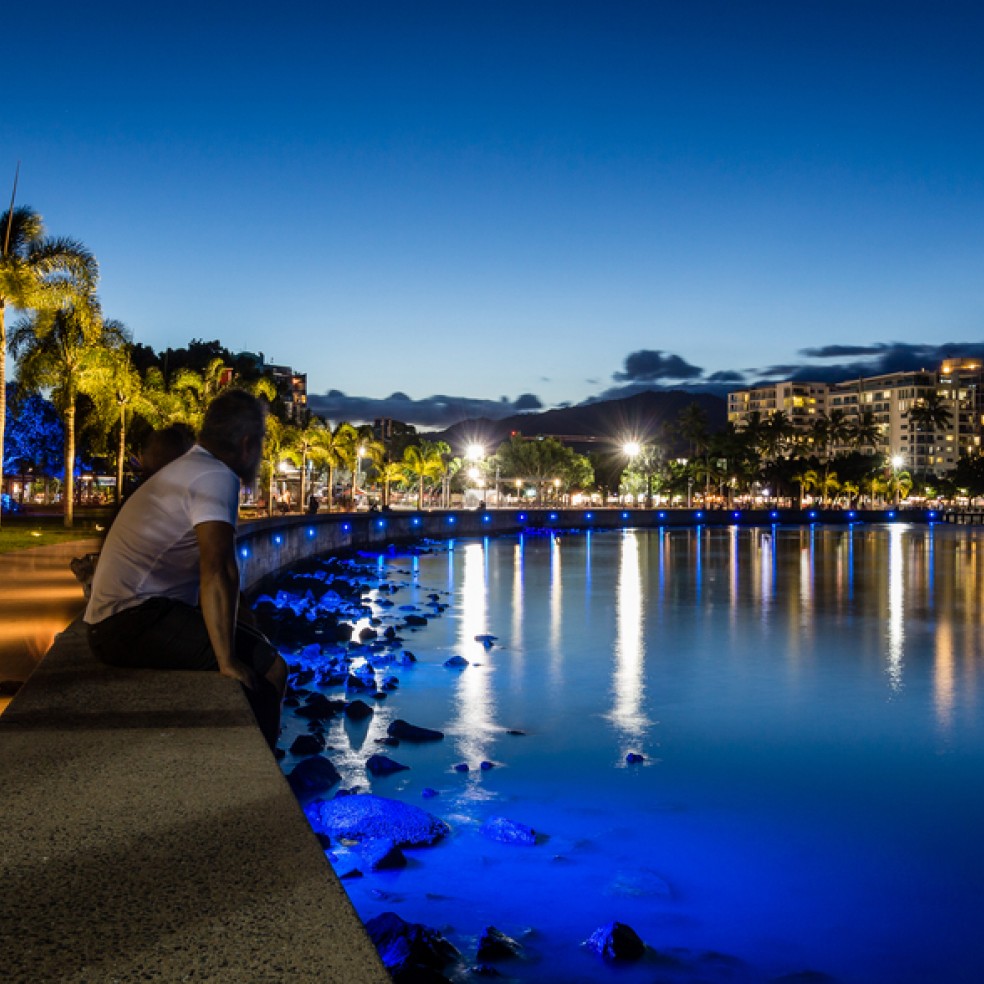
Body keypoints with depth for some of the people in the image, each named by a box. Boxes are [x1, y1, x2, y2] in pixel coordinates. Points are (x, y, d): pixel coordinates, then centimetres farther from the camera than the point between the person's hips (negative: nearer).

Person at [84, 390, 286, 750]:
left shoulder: (190, 469, 19)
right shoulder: (215, 477, -14)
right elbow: (218, 571, -26)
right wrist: (228, 662, -25)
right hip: (132, 622, -11)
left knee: (259, 645, 18)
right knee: (268, 667, -18)